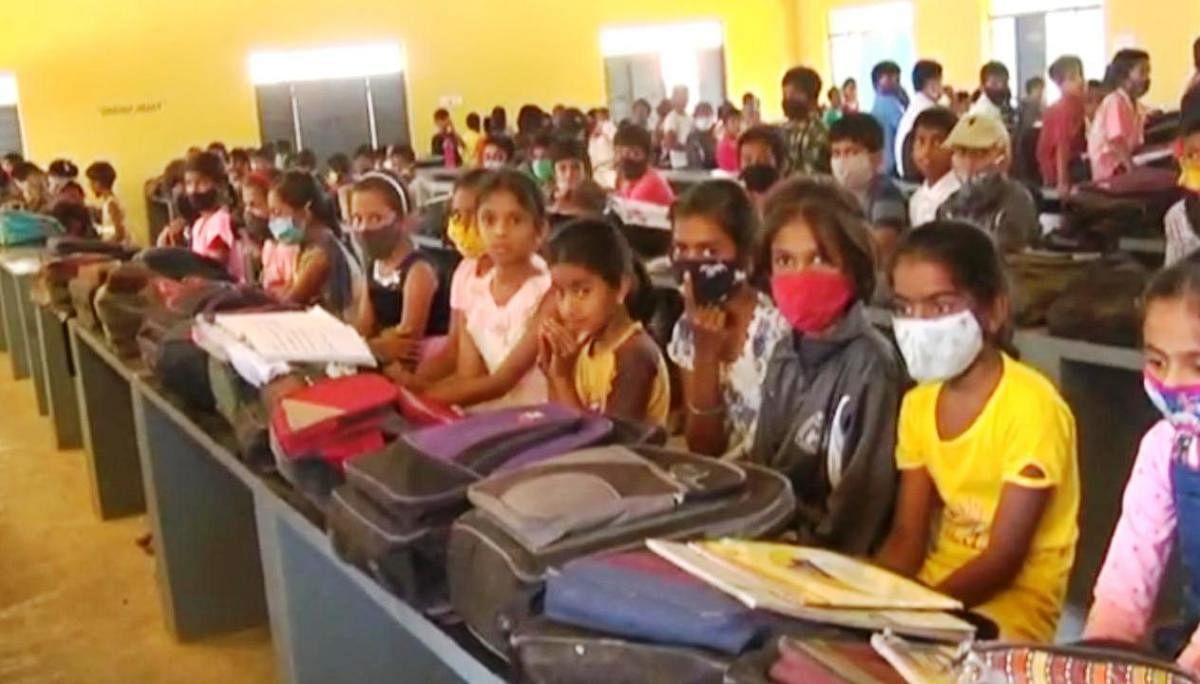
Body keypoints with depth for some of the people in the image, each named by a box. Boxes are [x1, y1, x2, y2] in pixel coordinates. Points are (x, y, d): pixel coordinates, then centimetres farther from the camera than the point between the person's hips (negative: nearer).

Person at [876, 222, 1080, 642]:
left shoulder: (1031, 406, -18)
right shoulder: (918, 405, 4)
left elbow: (1002, 560, -18)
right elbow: (907, 538, 3)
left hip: (1012, 602, -6)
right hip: (933, 587, 6)